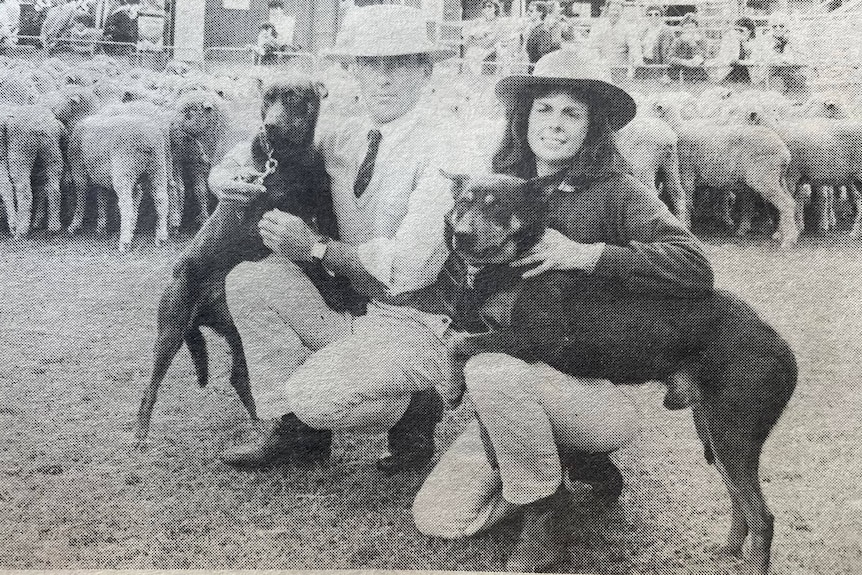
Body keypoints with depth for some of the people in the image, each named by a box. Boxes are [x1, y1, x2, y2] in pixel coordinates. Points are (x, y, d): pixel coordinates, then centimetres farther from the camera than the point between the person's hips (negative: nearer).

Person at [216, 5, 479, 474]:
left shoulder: (439, 151, -16)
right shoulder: (342, 139, 3)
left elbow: (409, 266, -24)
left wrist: (316, 248, -16)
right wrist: (228, 174, -6)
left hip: (418, 325, -7)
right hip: (353, 313, 7)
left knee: (314, 395, -26)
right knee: (249, 279, -8)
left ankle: (415, 410, 5)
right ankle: (293, 430, 0)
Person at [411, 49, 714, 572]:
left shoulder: (616, 192, -8)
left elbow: (696, 269, -21)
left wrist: (586, 254, -24)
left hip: (601, 389, -6)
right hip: (521, 389, 6)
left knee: (490, 372, -35)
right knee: (436, 518, -5)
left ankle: (545, 512, -9)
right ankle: (579, 463, 14)